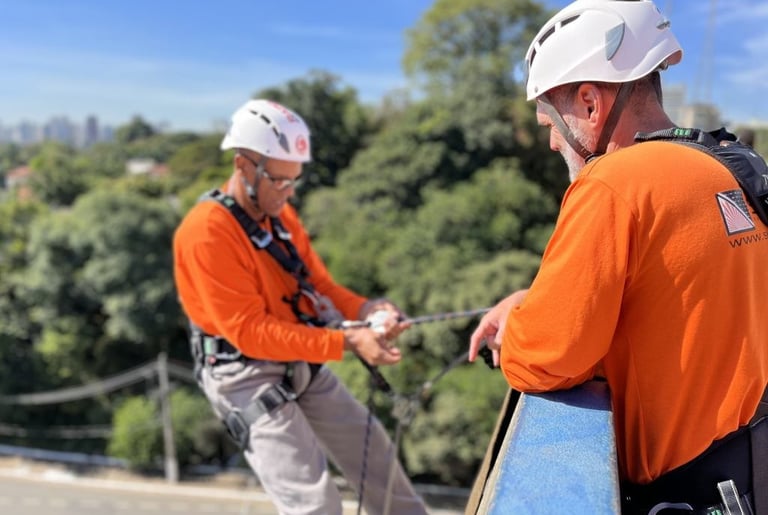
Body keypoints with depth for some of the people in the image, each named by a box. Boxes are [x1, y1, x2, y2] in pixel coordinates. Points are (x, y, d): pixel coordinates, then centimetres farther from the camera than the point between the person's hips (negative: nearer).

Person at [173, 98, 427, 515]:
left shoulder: (280, 213, 4)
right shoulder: (206, 232, -22)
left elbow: (317, 283, 6)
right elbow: (250, 330, -25)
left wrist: (365, 309, -16)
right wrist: (346, 343, -30)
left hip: (303, 366, 8)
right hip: (249, 379, -8)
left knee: (374, 452, 18)